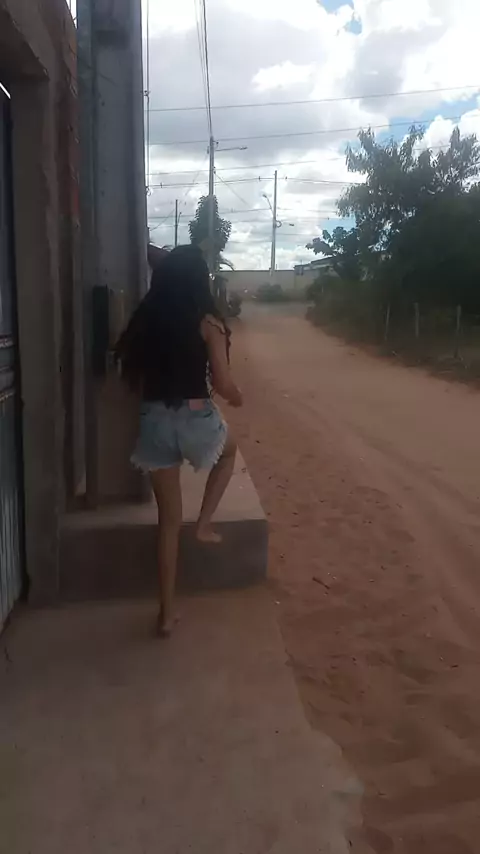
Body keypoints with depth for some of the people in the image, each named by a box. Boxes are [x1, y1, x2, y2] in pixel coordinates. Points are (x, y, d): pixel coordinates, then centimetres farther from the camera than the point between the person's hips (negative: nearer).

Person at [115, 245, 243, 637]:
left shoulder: (145, 321, 5)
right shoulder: (208, 323, -7)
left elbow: (133, 378, 10)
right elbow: (223, 384, -9)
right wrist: (238, 397, 13)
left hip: (154, 422, 4)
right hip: (196, 420, -3)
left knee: (169, 519, 15)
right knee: (229, 449, 35)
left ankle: (167, 612, 22)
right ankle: (204, 524, 25)